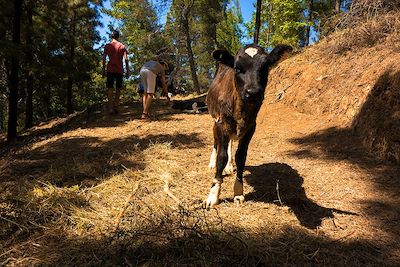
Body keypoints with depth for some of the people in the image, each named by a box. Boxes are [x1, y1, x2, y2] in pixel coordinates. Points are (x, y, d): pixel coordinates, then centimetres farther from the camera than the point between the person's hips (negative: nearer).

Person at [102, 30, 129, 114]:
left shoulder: (107, 46, 6)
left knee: (110, 88, 0)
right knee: (118, 89, 9)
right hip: (120, 70, 0)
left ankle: (111, 108, -8)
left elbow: (104, 59, 2)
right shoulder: (122, 46, 5)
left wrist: (103, 70, 8)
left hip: (110, 70, 0)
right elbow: (126, 59, -1)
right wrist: (127, 71, 3)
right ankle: (115, 106, 4)